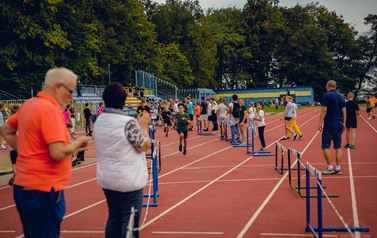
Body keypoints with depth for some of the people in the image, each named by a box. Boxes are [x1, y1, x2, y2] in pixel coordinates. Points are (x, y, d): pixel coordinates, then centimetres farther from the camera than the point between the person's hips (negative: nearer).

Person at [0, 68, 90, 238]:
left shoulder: (28, 105, 9)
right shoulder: (51, 110, -19)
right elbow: (58, 153, -25)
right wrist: (78, 143, -7)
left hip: (23, 184, 9)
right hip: (44, 189, -9)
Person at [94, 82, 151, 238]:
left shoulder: (98, 121, 4)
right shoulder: (129, 123, -20)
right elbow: (145, 146, -13)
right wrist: (143, 126, -1)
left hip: (106, 179, 7)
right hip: (128, 181, -7)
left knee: (114, 218, 16)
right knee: (130, 220, 3)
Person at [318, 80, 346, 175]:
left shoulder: (326, 96, -7)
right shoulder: (341, 97, 11)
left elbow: (324, 110, -12)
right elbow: (344, 111, 11)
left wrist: (320, 122, -10)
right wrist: (343, 123, 17)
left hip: (329, 125, -6)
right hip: (339, 125, 6)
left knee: (325, 146, 0)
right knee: (338, 147, 7)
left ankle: (330, 167, -4)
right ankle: (338, 168, 7)